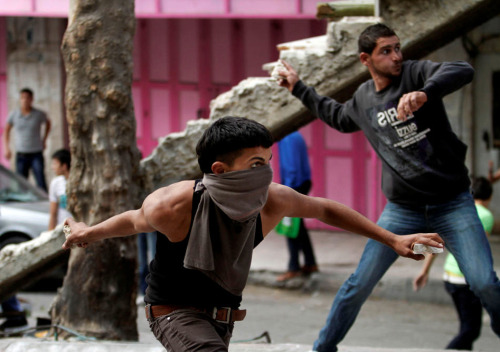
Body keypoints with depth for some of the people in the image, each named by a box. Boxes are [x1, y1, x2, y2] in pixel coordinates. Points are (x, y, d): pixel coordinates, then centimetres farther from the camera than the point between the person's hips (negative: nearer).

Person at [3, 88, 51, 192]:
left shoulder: (39, 114, -2)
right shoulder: (14, 115, 0)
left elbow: (48, 123, 20)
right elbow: (6, 131, 14)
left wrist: (44, 140, 14)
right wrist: (7, 149, 6)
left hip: (36, 154, -1)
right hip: (21, 154, 1)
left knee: (41, 182, -10)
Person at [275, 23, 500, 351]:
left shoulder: (415, 73, -7)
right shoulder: (362, 100, 7)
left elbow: (462, 72, -28)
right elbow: (338, 117, 32)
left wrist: (424, 93, -45)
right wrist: (299, 88, 34)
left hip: (453, 203, -3)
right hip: (402, 210, 3)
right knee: (360, 284, 4)